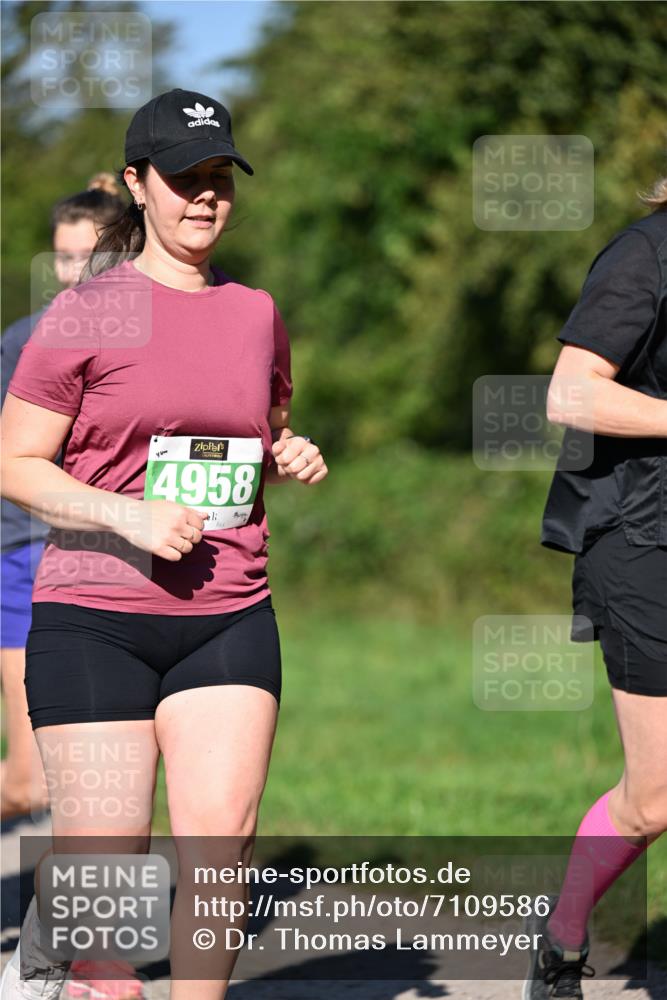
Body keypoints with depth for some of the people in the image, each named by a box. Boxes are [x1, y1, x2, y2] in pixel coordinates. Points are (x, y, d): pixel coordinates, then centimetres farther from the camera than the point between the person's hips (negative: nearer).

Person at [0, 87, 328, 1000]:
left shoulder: (256, 313, 12)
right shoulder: (85, 315, -3)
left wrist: (292, 458, 4)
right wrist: (130, 517, -16)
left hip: (230, 618, 4)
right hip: (95, 618, -4)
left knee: (222, 843, -9)